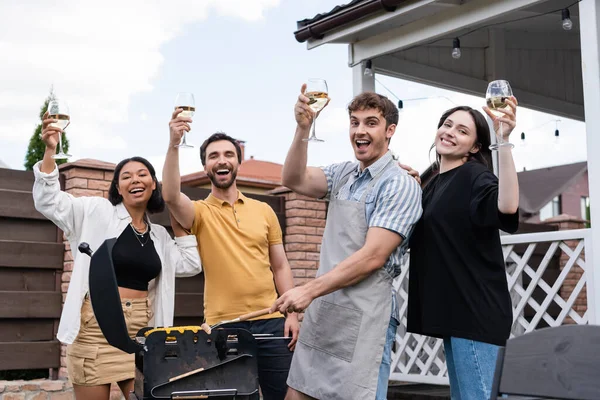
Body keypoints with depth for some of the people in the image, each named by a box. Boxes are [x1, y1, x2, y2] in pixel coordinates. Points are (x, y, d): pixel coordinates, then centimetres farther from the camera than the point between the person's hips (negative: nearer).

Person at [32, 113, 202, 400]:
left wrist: (177, 220, 13)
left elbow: (190, 265, 14)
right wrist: (50, 151, -18)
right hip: (97, 327, -4)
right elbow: (48, 201, -6)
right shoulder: (98, 212, 1)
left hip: (141, 331, 4)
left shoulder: (159, 235, 15)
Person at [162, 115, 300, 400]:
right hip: (223, 324, -2)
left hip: (270, 320, 2)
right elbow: (171, 196, -22)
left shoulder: (264, 210, 9)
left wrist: (292, 312, 1)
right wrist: (174, 143, -32)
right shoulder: (200, 212, 1)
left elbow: (280, 266, 10)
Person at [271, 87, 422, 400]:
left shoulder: (400, 185, -10)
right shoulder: (344, 174, 12)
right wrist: (302, 129, -13)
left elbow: (372, 256, -18)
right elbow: (295, 181, -1)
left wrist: (309, 290, -20)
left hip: (364, 317, -7)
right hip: (322, 311, 7)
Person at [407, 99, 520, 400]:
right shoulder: (434, 182, 15)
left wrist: (503, 141, -39)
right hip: (451, 308, 9)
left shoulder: (475, 176, -10)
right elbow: (418, 237, 24)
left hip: (475, 309, -9)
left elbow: (507, 206, -32)